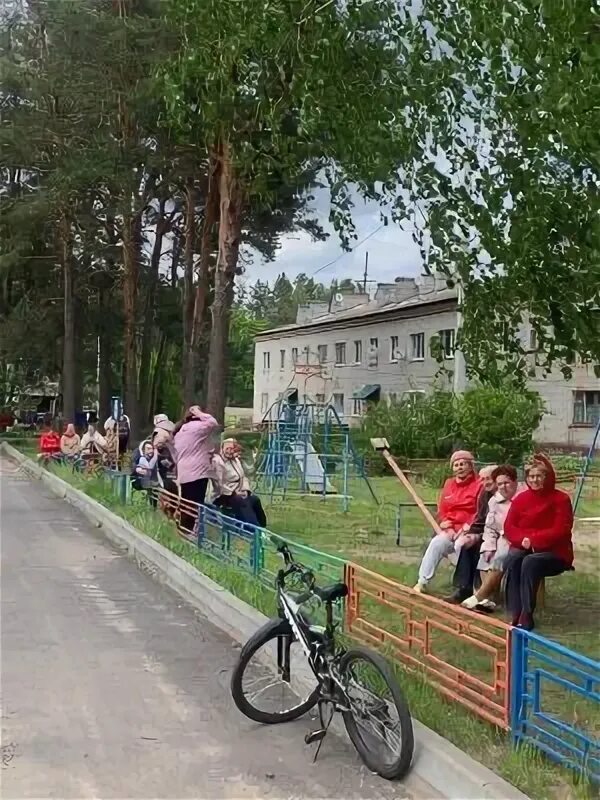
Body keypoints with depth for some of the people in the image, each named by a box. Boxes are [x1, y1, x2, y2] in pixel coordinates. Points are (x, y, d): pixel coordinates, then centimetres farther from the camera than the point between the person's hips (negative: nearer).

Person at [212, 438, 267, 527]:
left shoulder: (236, 460, 14)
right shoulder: (217, 461, -13)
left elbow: (243, 477, 15)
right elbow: (219, 485, -19)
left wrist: (245, 490, -4)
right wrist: (234, 493, -19)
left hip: (238, 494, 8)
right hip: (224, 496, -8)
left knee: (255, 500, -18)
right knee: (243, 502, -32)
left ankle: (262, 528, -20)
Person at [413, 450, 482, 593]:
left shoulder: (479, 484, -4)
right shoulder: (449, 484, 16)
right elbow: (442, 510, 16)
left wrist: (467, 528, -17)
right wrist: (448, 526, -1)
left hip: (470, 531, -5)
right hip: (450, 529, 5)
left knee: (460, 545, -33)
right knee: (437, 543, -22)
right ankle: (423, 581, -20)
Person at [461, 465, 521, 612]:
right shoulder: (495, 501, 12)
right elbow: (490, 527, 13)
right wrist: (490, 547, -2)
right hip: (502, 541, 8)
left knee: (500, 557, -29)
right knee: (485, 557, -15)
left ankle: (479, 597, -27)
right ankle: (486, 599, -21)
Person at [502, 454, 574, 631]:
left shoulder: (561, 499, -6)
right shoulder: (521, 498, 7)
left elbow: (560, 531, -14)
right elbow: (509, 527, 2)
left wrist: (533, 539, -21)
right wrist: (523, 539, -19)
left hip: (554, 552, -4)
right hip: (524, 548, 4)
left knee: (530, 562, -34)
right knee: (512, 560, -30)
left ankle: (527, 615, -31)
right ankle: (515, 614, -31)